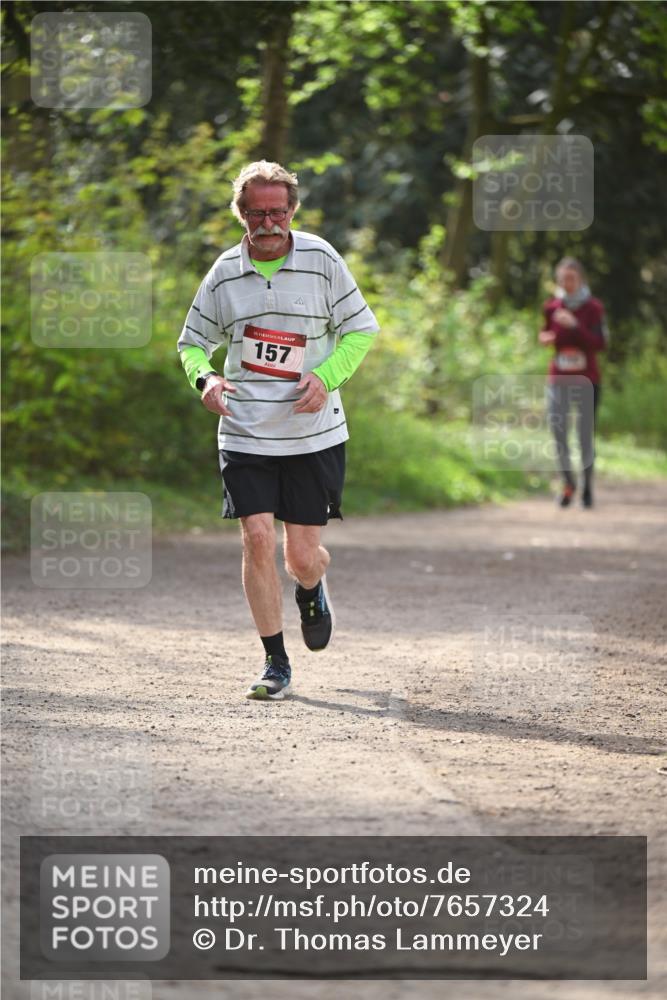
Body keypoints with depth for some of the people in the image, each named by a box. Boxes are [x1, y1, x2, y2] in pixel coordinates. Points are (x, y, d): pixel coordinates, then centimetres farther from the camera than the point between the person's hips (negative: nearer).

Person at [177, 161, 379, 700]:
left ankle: (312, 590, 40)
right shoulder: (225, 272, 1)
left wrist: (326, 377, -13)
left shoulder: (321, 260, -4)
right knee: (257, 539, -11)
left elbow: (362, 329, 3)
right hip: (245, 433, 1)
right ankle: (276, 664, 2)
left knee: (302, 555, 1)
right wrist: (204, 378, -9)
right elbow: (193, 342, 13)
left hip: (313, 433, -1)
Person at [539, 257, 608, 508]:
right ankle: (568, 482, 14)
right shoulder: (551, 307, 5)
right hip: (558, 379, 2)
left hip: (586, 380, -2)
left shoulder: (593, 308, -5)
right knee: (556, 431, -6)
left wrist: (575, 326, -22)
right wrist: (545, 337, -3)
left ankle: (587, 487, 16)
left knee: (585, 435, 1)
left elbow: (601, 343, -11)